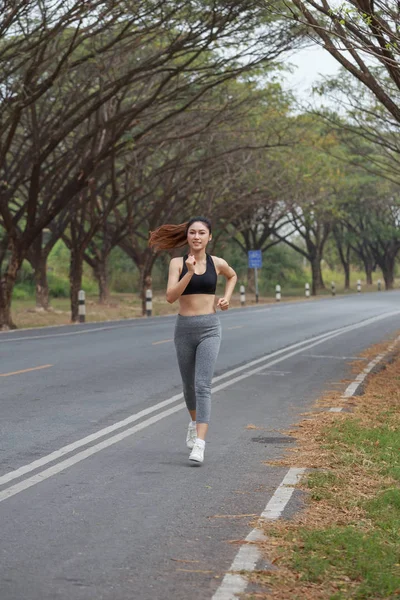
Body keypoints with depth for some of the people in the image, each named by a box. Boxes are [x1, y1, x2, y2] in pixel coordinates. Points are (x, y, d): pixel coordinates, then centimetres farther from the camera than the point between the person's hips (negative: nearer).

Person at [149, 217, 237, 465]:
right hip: (184, 327, 2)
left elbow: (232, 276, 26)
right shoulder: (177, 263, 0)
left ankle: (199, 444, -20)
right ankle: (195, 422, 47)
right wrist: (189, 272, -22)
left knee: (203, 385, -15)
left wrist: (227, 296, 9)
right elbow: (171, 297, -13)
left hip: (209, 328, -1)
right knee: (189, 384, 17)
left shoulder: (217, 263, 3)